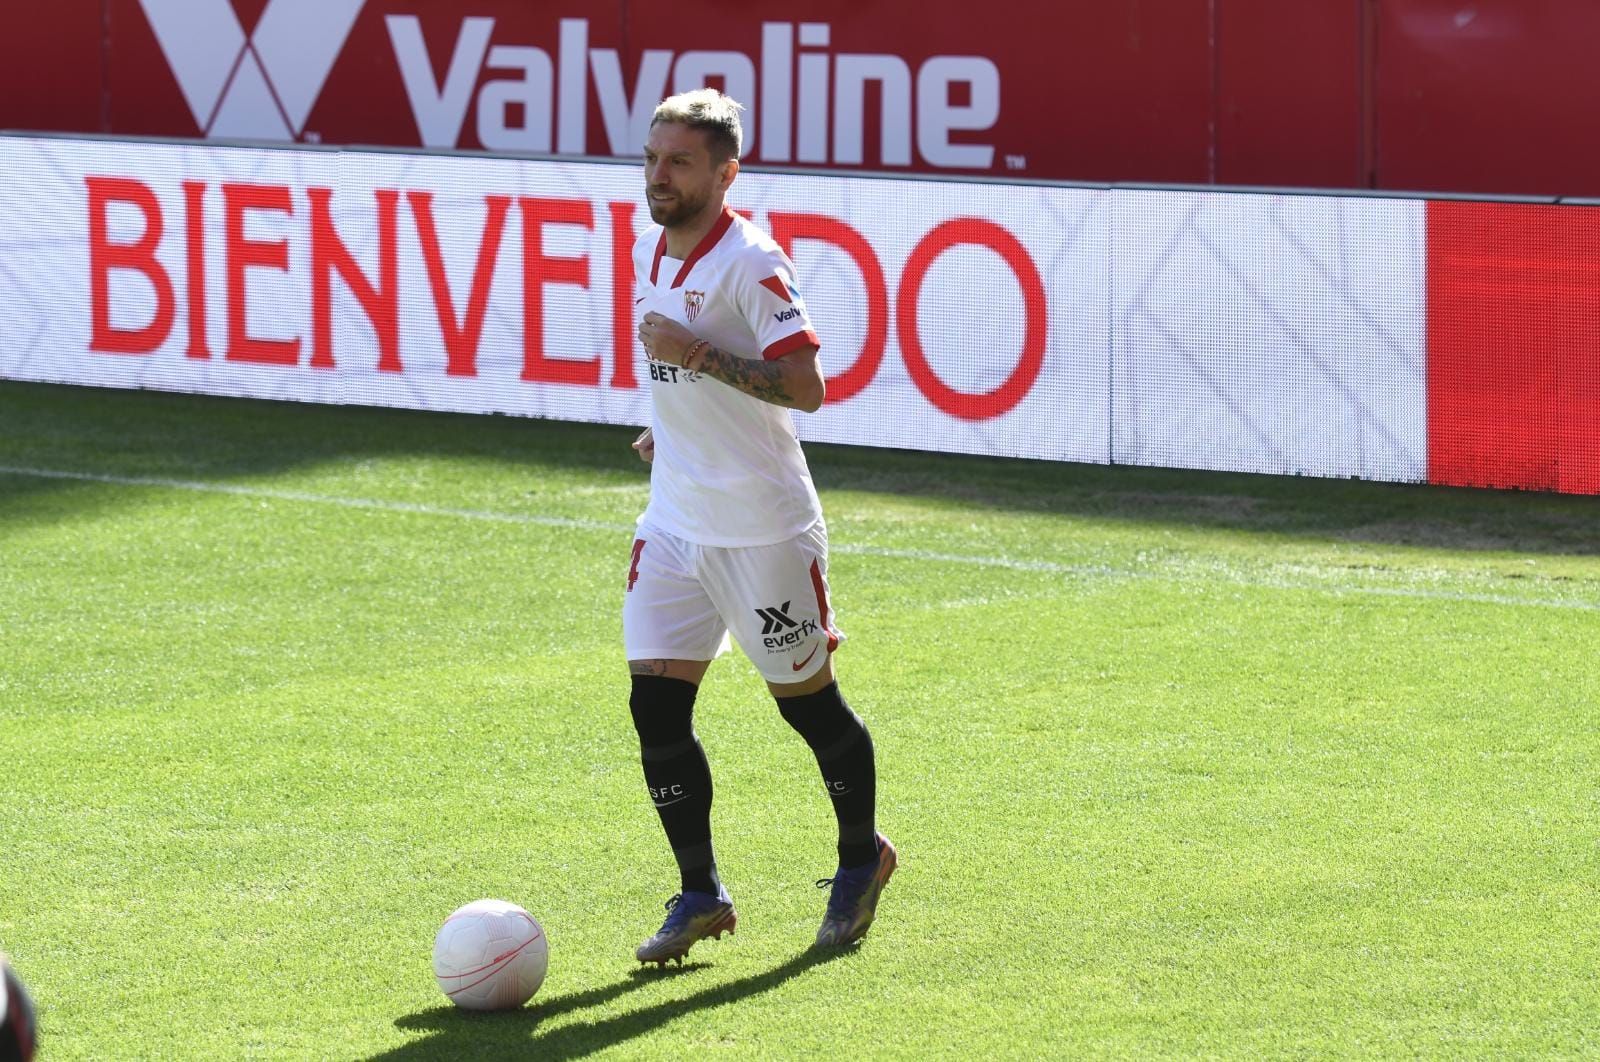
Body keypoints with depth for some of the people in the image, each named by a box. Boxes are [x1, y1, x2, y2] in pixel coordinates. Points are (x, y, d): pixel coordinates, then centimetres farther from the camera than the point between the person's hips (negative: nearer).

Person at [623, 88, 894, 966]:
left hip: (763, 528, -7)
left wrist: (697, 356, -27)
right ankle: (700, 894, 7)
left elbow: (805, 385, -24)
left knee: (806, 700, 6)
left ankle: (862, 856, 29)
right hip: (675, 523, 7)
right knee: (656, 706, -2)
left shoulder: (751, 262, -17)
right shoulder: (649, 250, 7)